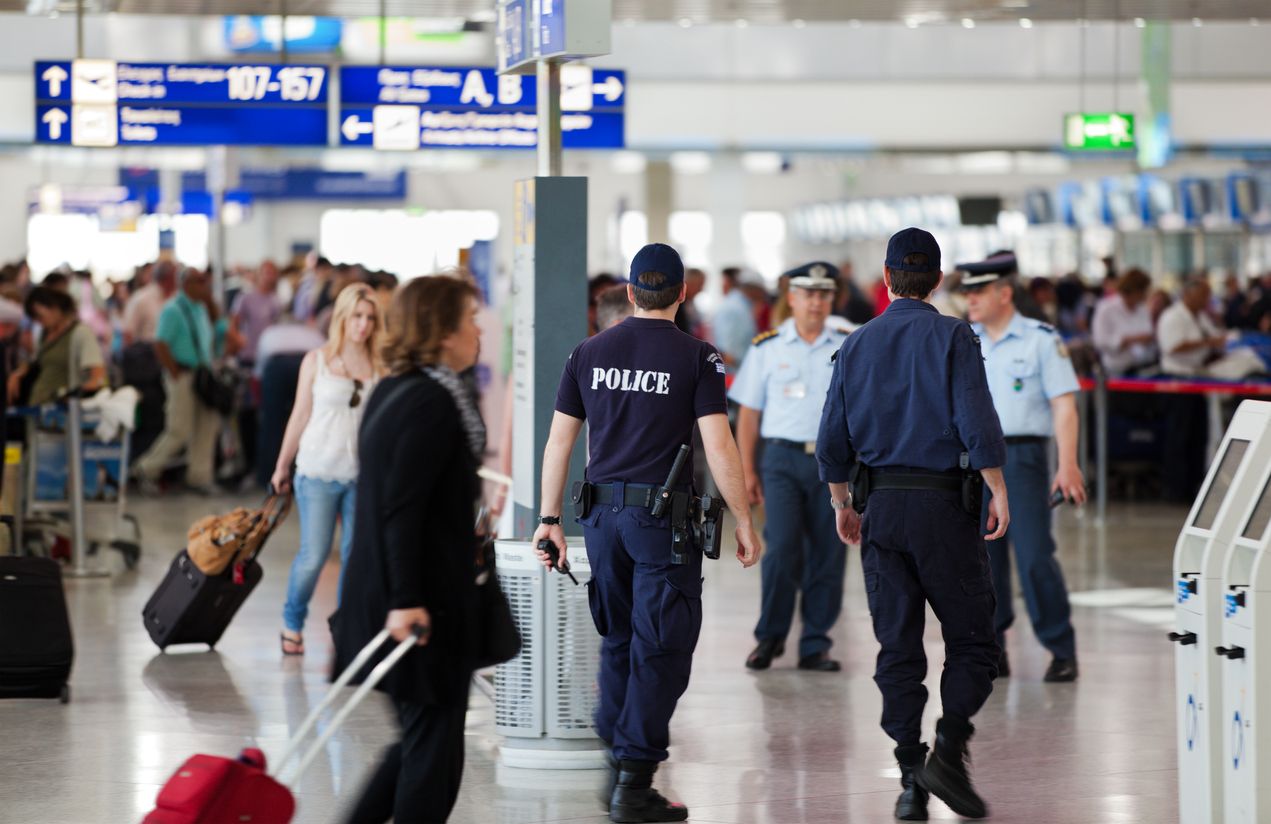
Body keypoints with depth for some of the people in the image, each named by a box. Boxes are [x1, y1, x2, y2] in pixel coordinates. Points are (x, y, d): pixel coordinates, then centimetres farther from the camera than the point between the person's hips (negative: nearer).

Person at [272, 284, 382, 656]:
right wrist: (282, 466, 12)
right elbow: (300, 416, 8)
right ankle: (292, 623, 18)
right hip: (319, 472, -1)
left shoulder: (381, 366, 2)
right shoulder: (317, 361, 2)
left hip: (363, 473, 1)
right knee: (313, 555, -3)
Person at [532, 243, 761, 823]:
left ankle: (617, 766, 21)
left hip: (602, 512, 5)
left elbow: (560, 440, 8)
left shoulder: (590, 353, 7)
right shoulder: (696, 357, -5)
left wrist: (550, 520, 14)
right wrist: (744, 522, -3)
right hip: (663, 515, -4)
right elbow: (719, 447, -10)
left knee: (618, 640, 17)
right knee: (660, 649, 0)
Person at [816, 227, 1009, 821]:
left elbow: (833, 440, 10)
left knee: (898, 648, 6)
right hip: (943, 503, -4)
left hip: (881, 505, 4)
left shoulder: (857, 344, 9)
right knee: (971, 638, 3)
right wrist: (999, 491, -8)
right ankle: (948, 752, -16)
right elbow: (976, 421, -13)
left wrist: (842, 504, 21)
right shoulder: (951, 337, -4)